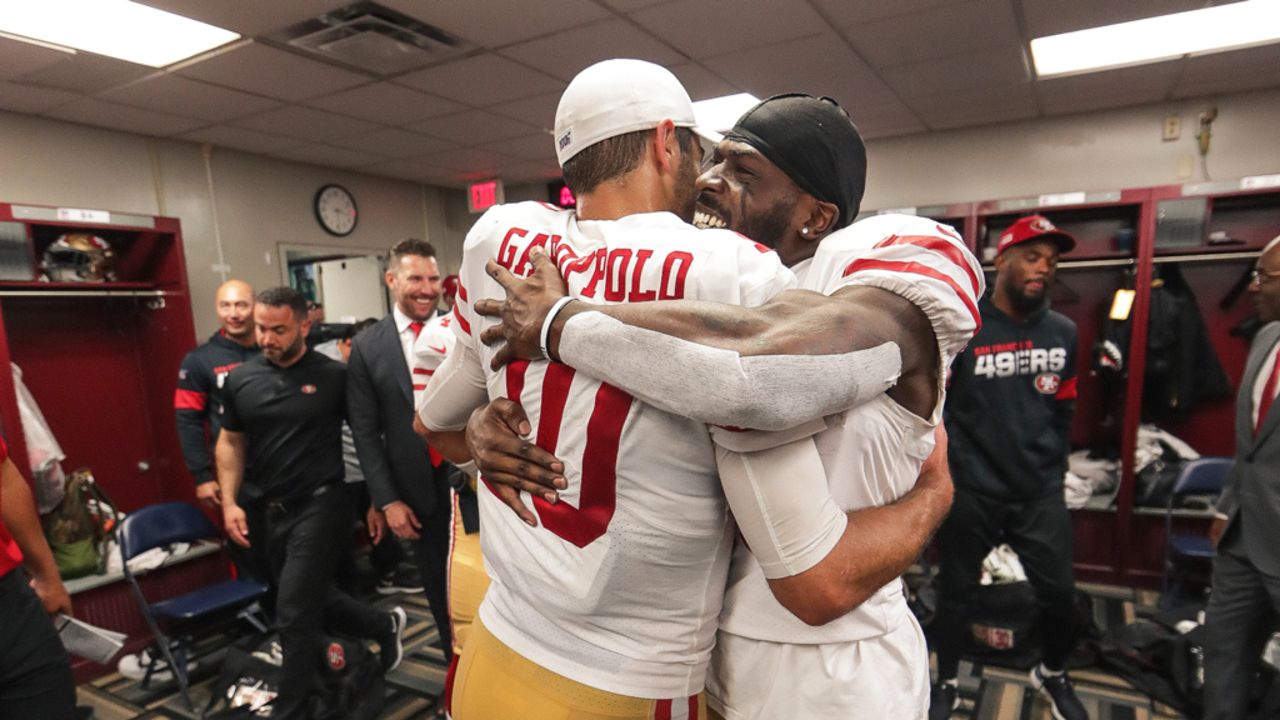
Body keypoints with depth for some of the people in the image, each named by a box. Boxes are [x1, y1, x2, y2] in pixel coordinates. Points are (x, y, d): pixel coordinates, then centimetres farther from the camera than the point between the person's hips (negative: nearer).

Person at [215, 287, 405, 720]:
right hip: (274, 511, 6)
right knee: (313, 603, 18)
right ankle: (385, 626, 42)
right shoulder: (240, 380, 2)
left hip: (320, 505, -5)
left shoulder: (333, 376, -10)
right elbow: (231, 443, 12)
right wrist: (229, 502, 3)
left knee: (294, 615, -1)